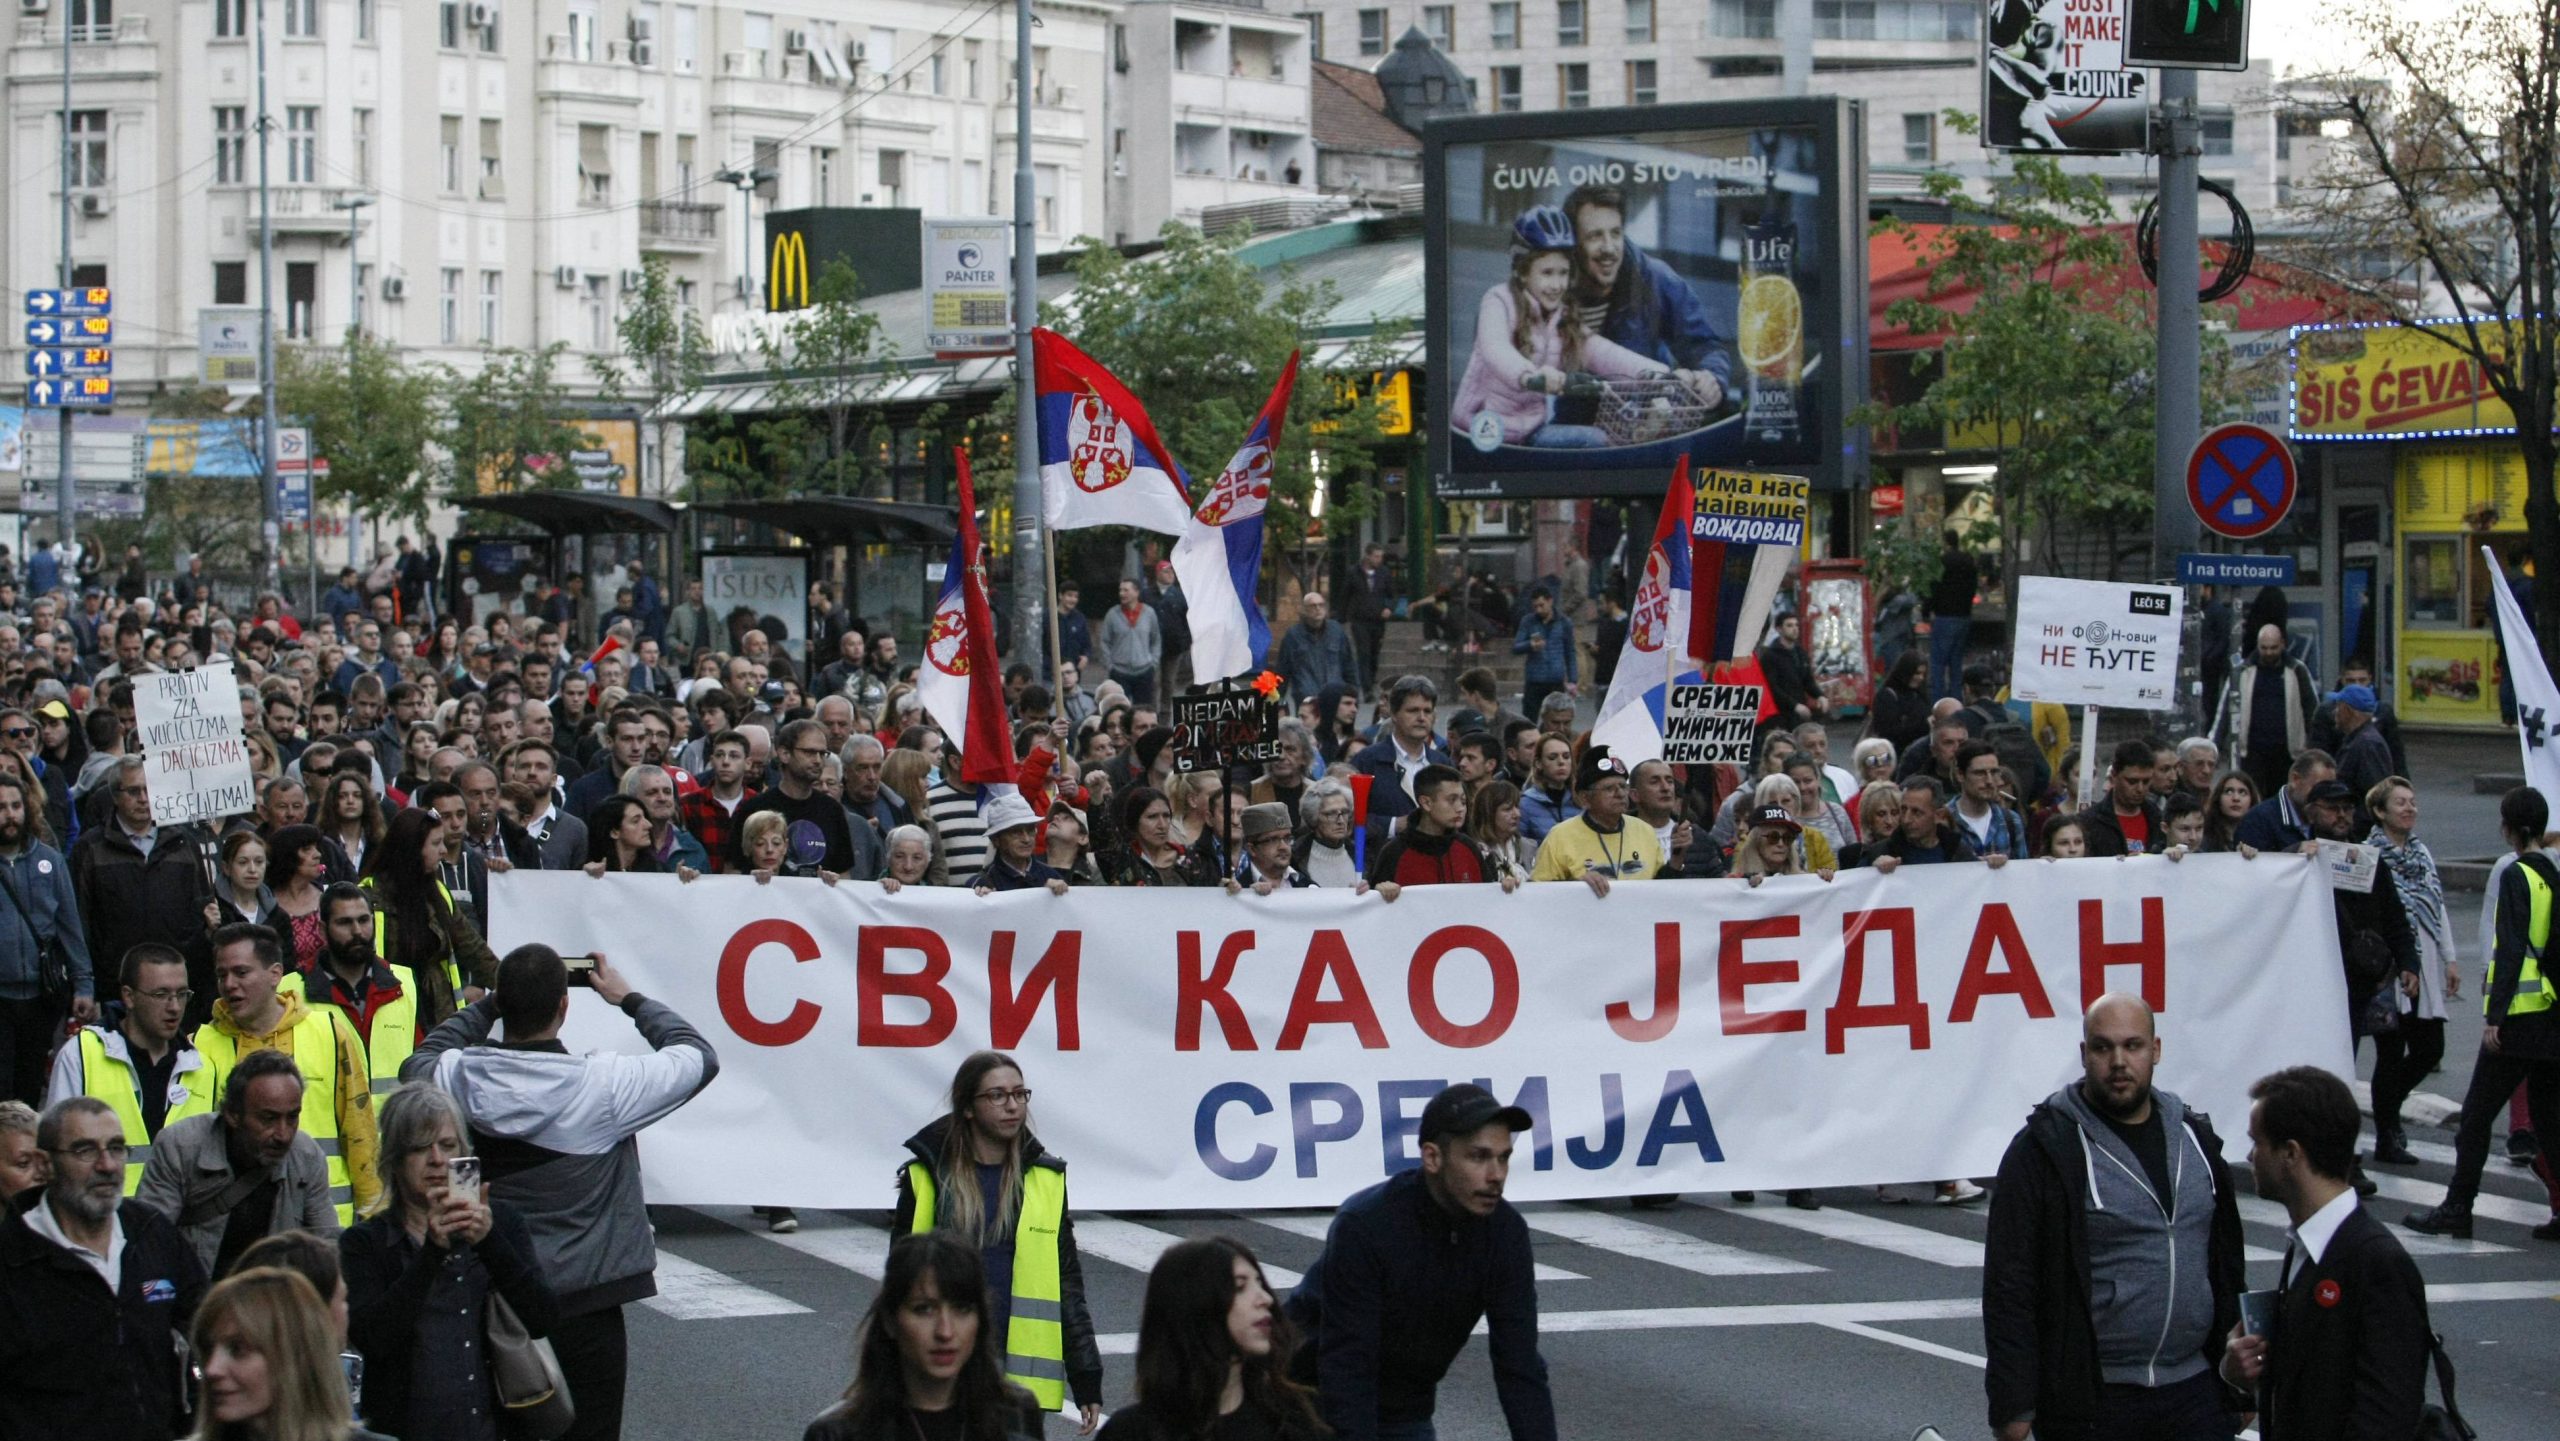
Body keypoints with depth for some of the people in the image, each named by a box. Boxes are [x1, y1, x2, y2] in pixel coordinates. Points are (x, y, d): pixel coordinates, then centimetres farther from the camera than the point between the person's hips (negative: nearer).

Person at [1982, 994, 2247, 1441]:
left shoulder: (2195, 1136, 11)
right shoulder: (2044, 1148, -6)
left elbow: (2228, 1265, 18)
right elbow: (2008, 1287, -9)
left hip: (2196, 1391, 4)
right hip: (2090, 1403, -4)